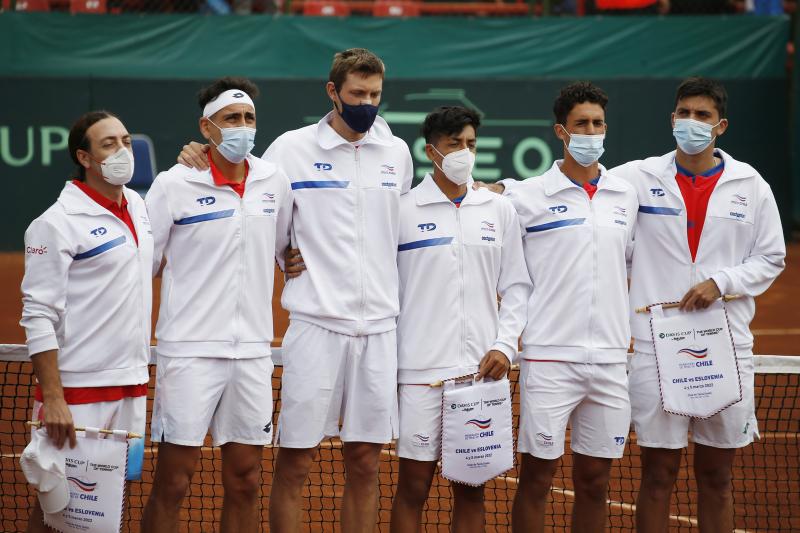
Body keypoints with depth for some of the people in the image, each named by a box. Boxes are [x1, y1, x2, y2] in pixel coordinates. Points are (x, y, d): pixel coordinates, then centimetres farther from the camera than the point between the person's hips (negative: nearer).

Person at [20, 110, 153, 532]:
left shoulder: (137, 206, 9)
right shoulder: (56, 224, -13)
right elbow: (39, 318, -17)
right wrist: (53, 399, -21)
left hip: (131, 386, 7)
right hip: (77, 393, -7)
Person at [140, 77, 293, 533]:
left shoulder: (275, 182, 7)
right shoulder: (175, 184, -6)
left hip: (253, 351, 4)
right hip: (189, 351, -4)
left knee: (245, 485, 7)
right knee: (172, 486, -3)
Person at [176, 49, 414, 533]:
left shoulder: (397, 152, 10)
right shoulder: (292, 148, -1)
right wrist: (202, 164, -10)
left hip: (379, 324, 3)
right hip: (316, 323, -3)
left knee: (365, 462, 7)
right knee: (296, 462, -2)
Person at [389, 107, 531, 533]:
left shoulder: (499, 210, 8)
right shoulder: (403, 210, -1)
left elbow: (516, 286, 11)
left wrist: (504, 346, -2)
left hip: (482, 369, 3)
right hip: (421, 369, -3)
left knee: (471, 489, 6)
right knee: (413, 488, -1)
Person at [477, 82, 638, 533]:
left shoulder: (625, 196, 10)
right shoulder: (529, 197, -3)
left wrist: (629, 327, 14)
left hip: (610, 356, 4)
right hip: (550, 356, -4)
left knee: (595, 480, 8)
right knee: (538, 477, -1)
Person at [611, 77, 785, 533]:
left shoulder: (750, 185, 4)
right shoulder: (641, 178, 1)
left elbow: (771, 259, 7)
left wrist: (721, 282, -9)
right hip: (657, 343, -1)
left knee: (717, 475, 8)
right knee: (659, 473, 2)